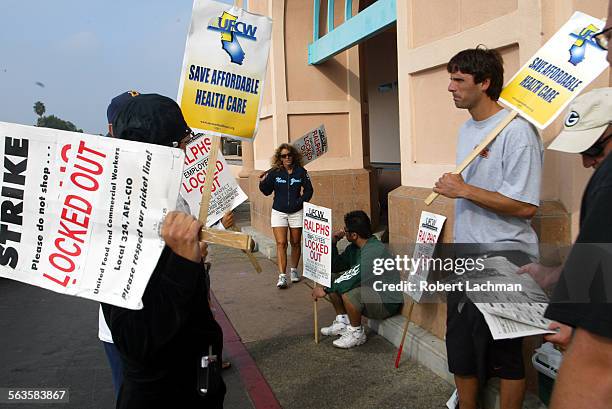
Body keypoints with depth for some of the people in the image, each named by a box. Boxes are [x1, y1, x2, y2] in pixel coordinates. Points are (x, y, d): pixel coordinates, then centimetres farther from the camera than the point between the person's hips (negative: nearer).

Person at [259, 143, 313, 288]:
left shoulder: (301, 171, -2)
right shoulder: (274, 172, -3)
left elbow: (308, 190, 5)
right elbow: (267, 192, 3)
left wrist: (301, 201, -8)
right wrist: (263, 183, -14)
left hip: (296, 212, 1)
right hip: (279, 212, -1)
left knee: (295, 242, 11)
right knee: (281, 243, -8)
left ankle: (294, 270, 30)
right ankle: (282, 276, -9)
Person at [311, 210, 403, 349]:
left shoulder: (374, 250, -27)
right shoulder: (355, 247, 2)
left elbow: (353, 277, -32)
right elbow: (335, 267, 10)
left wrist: (325, 290, -23)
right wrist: (333, 243, -5)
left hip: (387, 302, -9)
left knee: (348, 293, -33)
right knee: (332, 278, 6)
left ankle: (357, 333, -8)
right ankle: (342, 322, 15)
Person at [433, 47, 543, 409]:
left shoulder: (516, 131, -16)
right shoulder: (467, 128, 11)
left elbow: (525, 206, -21)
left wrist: (464, 190, -19)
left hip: (503, 260, -8)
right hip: (465, 257, 8)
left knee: (504, 355, 5)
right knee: (461, 346, 17)